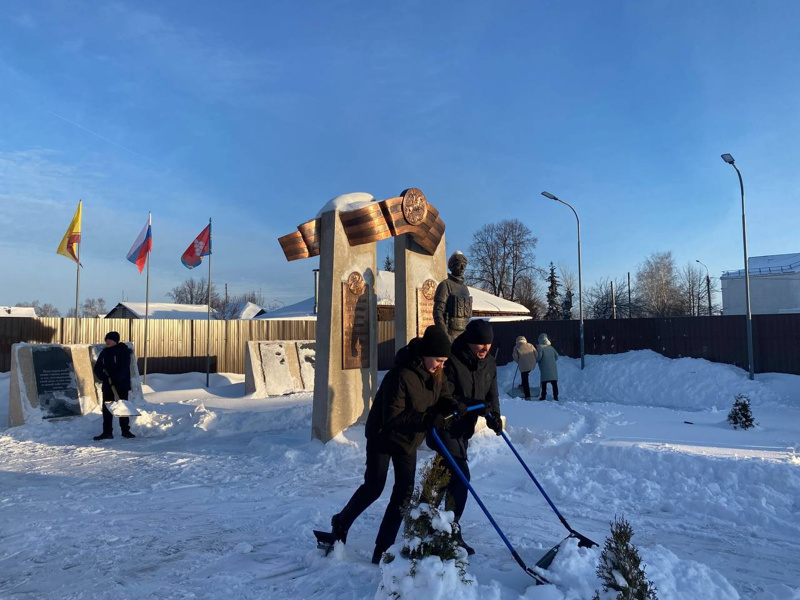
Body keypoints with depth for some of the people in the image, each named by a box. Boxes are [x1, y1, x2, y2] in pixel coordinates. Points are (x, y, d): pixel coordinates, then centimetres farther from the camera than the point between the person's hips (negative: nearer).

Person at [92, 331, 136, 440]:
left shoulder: (123, 351, -7)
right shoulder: (104, 352, 9)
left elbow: (124, 368, -16)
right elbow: (97, 368, 8)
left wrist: (115, 378, -26)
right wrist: (102, 376, -11)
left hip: (122, 384, -5)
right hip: (107, 385, 5)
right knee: (106, 408, 3)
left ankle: (125, 430, 14)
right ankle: (107, 432, 8)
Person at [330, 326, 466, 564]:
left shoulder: (436, 374, -9)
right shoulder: (401, 375, -32)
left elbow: (443, 397, 2)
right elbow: (393, 418, -33)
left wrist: (454, 406, -22)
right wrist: (428, 420, -40)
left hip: (409, 440, 6)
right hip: (384, 436, -6)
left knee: (404, 492, 3)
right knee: (374, 487, 4)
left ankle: (382, 549, 15)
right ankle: (342, 522, 32)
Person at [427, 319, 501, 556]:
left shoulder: (489, 363, 3)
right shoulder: (453, 362, -21)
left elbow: (491, 394, 3)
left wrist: (493, 415, -16)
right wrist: (473, 403, -30)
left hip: (463, 429, 8)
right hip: (445, 427, -8)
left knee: (446, 476, 18)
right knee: (460, 476, -12)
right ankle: (451, 532, 1)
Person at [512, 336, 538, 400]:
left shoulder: (516, 347, 7)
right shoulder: (530, 345, 14)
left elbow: (514, 356, -4)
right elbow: (536, 355, 8)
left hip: (523, 366, -4)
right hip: (532, 365, 4)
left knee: (525, 381, 2)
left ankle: (527, 396, 0)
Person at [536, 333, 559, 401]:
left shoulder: (540, 348, -5)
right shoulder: (551, 348, 10)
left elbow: (539, 356, -15)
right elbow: (556, 356, 11)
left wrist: (536, 360, 5)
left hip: (544, 368, -4)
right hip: (553, 367, 4)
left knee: (544, 382, 3)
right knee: (554, 382, 5)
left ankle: (543, 396, 3)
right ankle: (555, 396, 4)